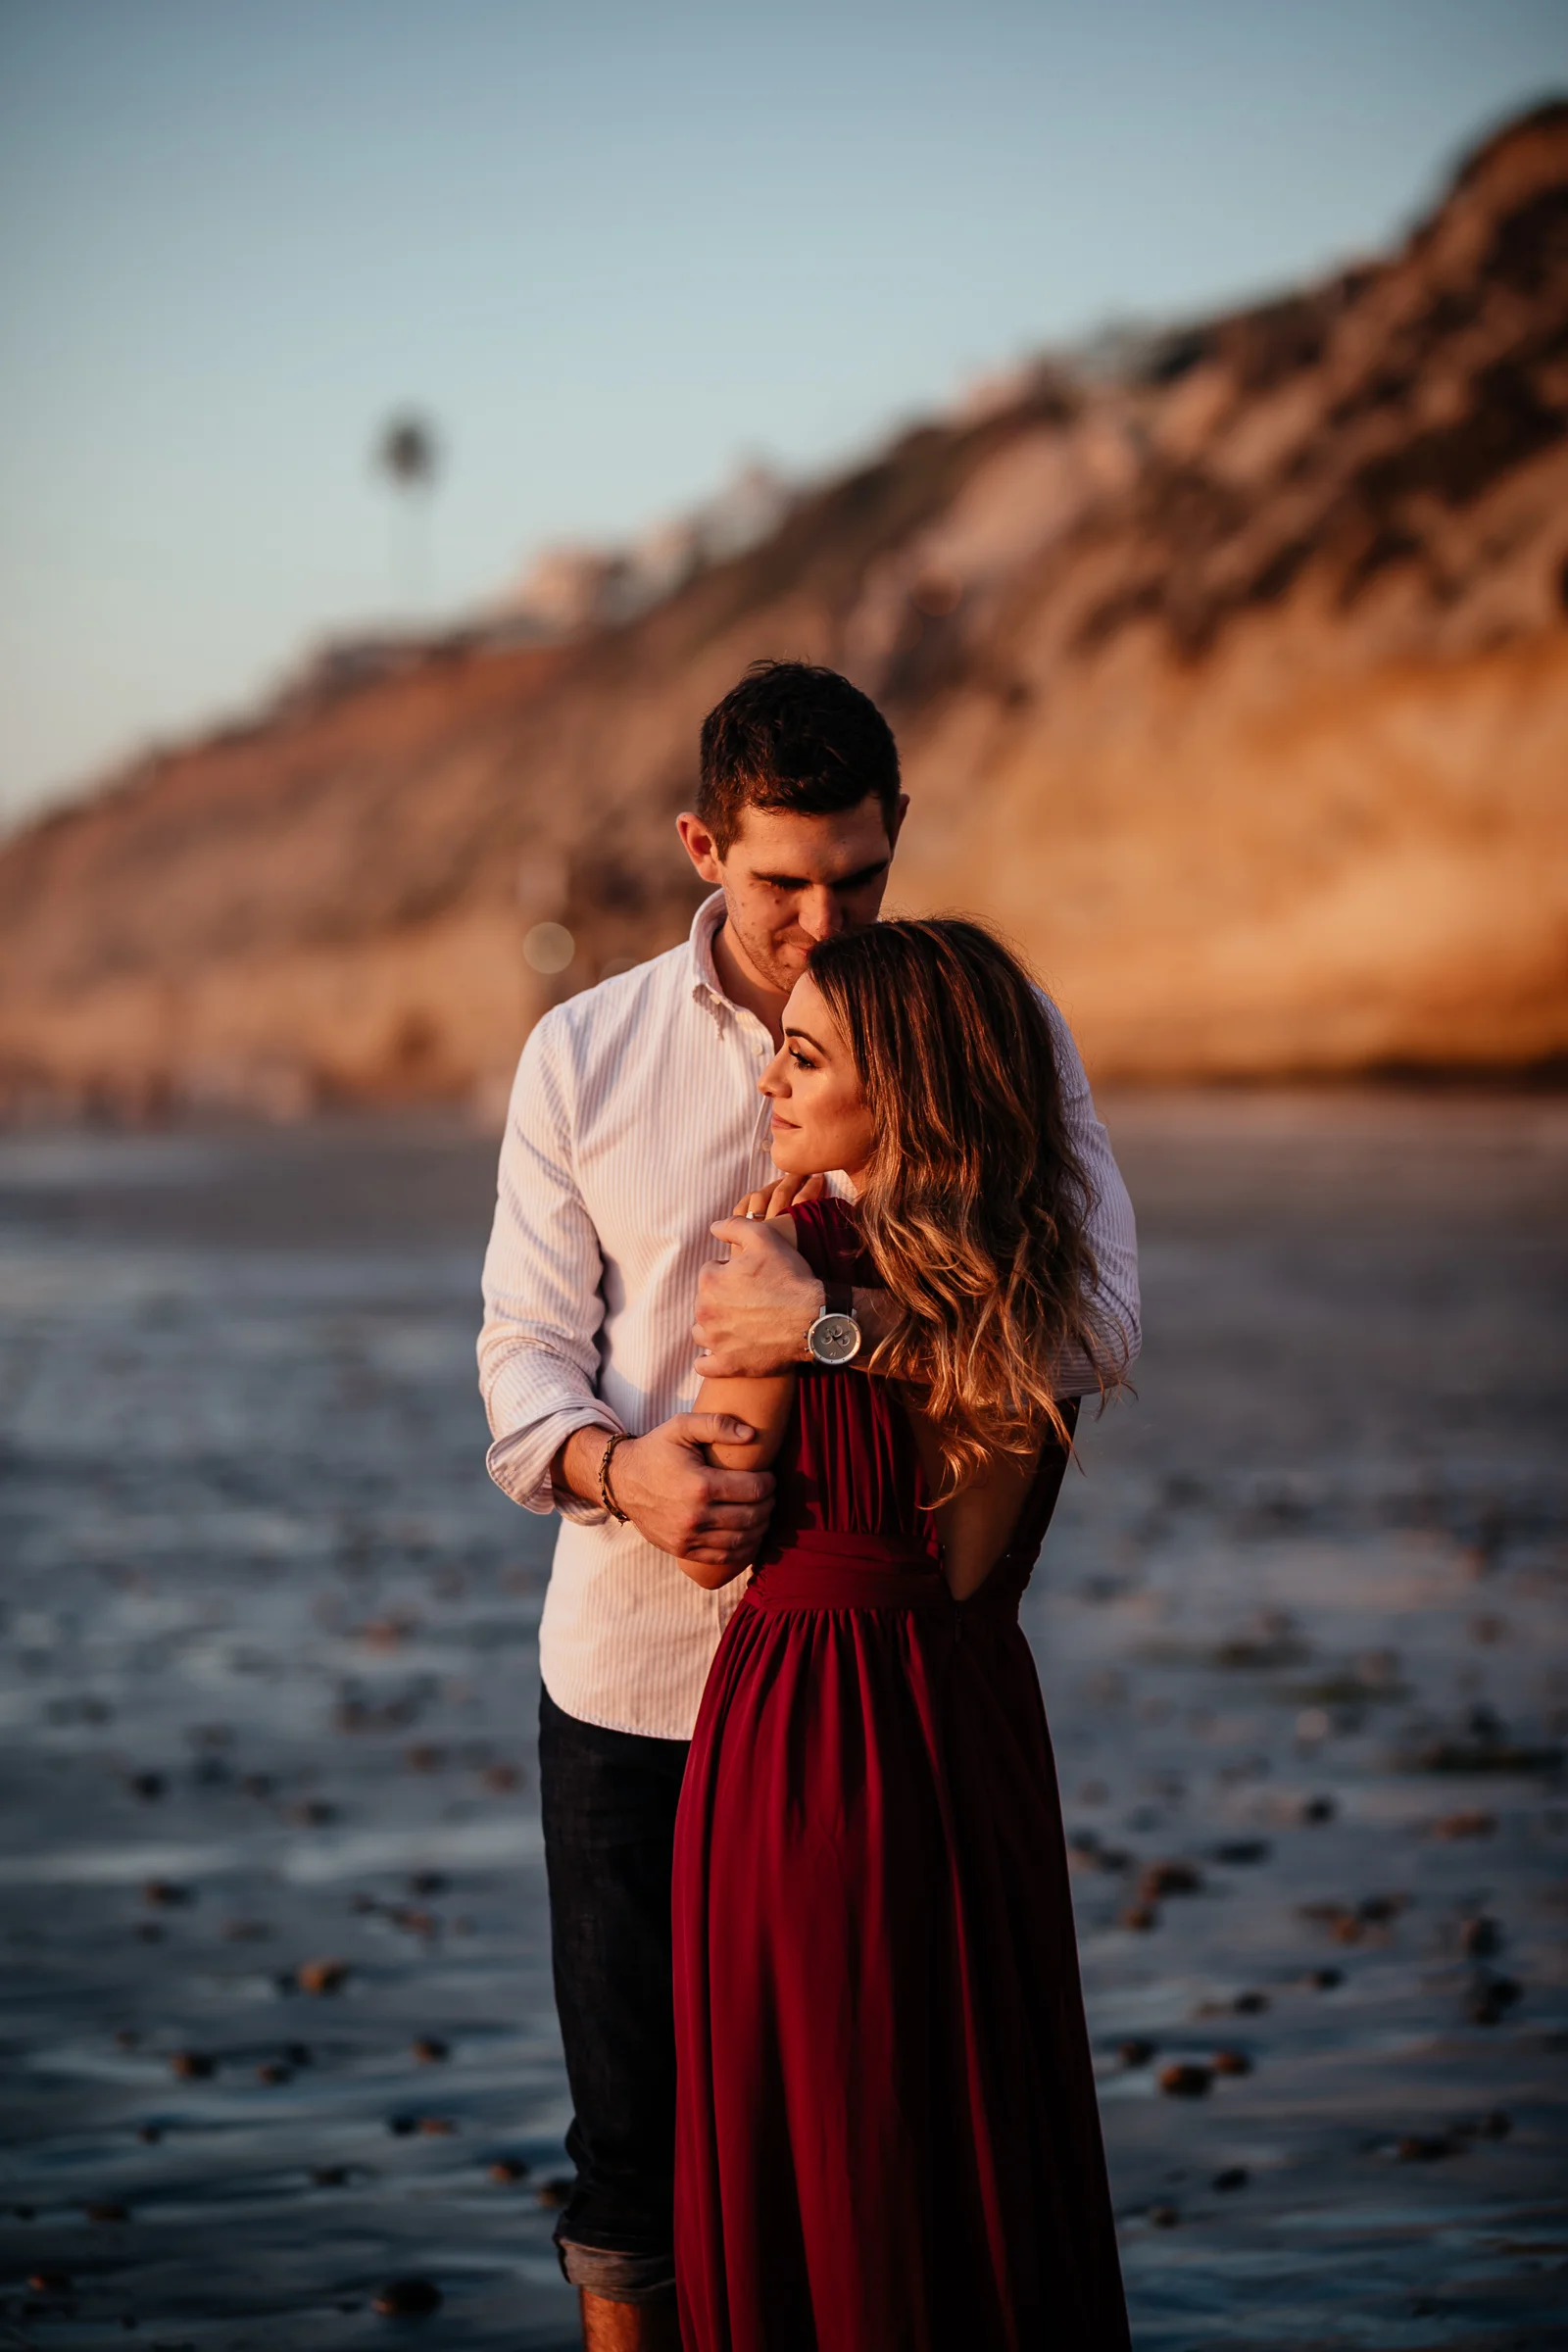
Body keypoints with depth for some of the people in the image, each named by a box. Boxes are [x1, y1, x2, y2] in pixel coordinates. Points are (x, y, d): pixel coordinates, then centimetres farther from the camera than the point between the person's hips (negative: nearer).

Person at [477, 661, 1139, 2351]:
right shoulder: (582, 1056, 2)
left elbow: (1094, 1325, -14)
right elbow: (526, 1350, 2)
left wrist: (831, 1326, -25)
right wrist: (619, 1465, -20)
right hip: (635, 1659, 1)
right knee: (631, 2099, 10)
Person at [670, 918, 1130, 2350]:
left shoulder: (807, 1261, -18)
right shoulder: (1032, 1286, 1)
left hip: (811, 1733, -6)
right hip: (977, 1729, 7)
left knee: (816, 2152, 7)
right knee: (980, 2123, 18)